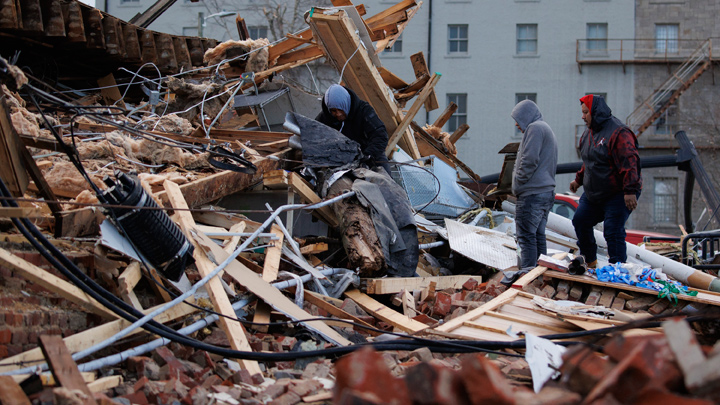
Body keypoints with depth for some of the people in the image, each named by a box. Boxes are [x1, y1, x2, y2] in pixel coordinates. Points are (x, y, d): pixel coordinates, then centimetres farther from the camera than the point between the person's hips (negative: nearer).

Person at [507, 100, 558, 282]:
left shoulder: (535, 128, -9)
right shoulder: (547, 130, 23)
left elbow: (529, 161, -19)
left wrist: (518, 183, -8)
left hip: (532, 194, -10)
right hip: (547, 191, 10)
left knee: (526, 235, -8)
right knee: (538, 235, 13)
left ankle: (527, 272, -10)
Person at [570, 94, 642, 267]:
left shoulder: (618, 132, -21)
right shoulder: (589, 133, 9)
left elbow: (629, 163, -27)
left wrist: (630, 191, -31)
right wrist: (579, 179, 25)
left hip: (618, 195, -10)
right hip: (593, 194, 10)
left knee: (613, 232, -14)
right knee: (580, 221, 14)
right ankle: (590, 262, 30)